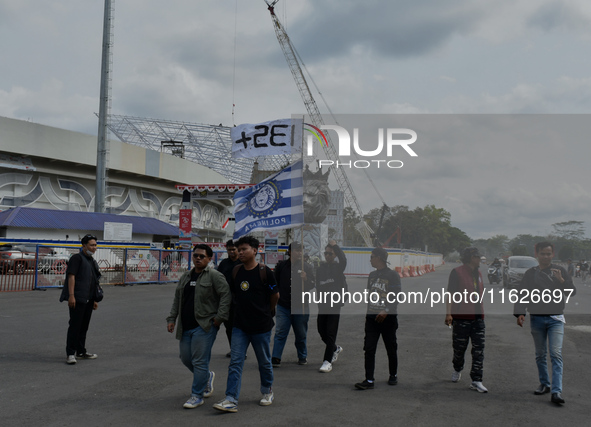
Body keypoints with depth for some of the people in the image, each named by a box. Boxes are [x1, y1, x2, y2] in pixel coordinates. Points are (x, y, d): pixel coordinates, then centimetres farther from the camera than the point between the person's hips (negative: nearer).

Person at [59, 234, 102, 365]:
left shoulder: (93, 262, 20)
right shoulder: (77, 258, -5)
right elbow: (71, 276, -14)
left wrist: (94, 300, 23)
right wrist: (71, 295, -23)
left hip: (88, 300, 8)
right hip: (77, 299, -8)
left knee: (84, 326, 14)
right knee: (75, 325, -8)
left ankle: (81, 351, 24)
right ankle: (70, 354, -5)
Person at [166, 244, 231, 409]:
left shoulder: (214, 276, -6)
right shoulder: (185, 276, 15)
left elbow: (226, 295, -11)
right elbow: (177, 299, 21)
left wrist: (220, 317, -15)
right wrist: (172, 319, 15)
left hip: (204, 326, -7)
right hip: (186, 327, 7)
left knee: (199, 361, -7)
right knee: (185, 358, 12)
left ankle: (197, 395, 4)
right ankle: (207, 376, 37)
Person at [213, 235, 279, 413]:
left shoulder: (264, 271, -11)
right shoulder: (236, 271, 4)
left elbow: (275, 295, -2)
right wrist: (243, 308, 12)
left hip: (261, 326, -4)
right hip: (240, 325, 4)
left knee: (264, 362, 12)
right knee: (235, 363, -3)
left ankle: (267, 392, 33)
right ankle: (231, 400, -4)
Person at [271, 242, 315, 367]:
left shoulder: (307, 267, 2)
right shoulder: (281, 266, 3)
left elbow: (312, 285, 0)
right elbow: (275, 283, 13)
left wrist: (305, 279, -18)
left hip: (301, 306, 0)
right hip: (283, 306, 0)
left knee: (301, 334, 10)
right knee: (280, 333, -5)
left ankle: (302, 357, 27)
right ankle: (276, 358, -1)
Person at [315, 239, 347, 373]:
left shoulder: (338, 267, -3)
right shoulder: (320, 269, 11)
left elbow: (343, 259, -26)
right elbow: (318, 286, 15)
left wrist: (335, 245, -33)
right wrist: (320, 300, 9)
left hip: (335, 304, -5)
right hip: (323, 304, 6)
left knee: (330, 332, -7)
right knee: (321, 331, 11)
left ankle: (327, 361, -2)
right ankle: (336, 349, 38)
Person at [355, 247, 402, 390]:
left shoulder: (392, 275, -7)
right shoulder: (372, 275, 13)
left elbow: (396, 297, -12)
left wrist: (386, 311, -22)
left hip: (387, 318, -5)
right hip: (372, 318, 5)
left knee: (391, 349, 7)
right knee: (369, 349, -3)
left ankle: (393, 375, 26)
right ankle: (369, 380, -2)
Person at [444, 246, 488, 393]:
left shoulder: (478, 274, 15)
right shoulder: (457, 272, -6)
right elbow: (451, 294, -10)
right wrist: (448, 313, -18)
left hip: (478, 318, 5)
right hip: (461, 317, -5)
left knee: (479, 350, -2)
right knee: (459, 348, 8)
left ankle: (476, 381, 1)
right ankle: (457, 370, 35)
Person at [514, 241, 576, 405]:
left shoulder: (559, 271, 4)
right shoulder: (530, 274, 6)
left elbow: (572, 291, 2)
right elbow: (522, 295, 7)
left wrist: (561, 281, -16)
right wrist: (520, 313, -6)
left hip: (556, 319, -2)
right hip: (536, 318, 2)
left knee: (556, 354, -11)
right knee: (540, 354, 10)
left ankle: (556, 391, -14)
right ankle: (544, 384, 25)